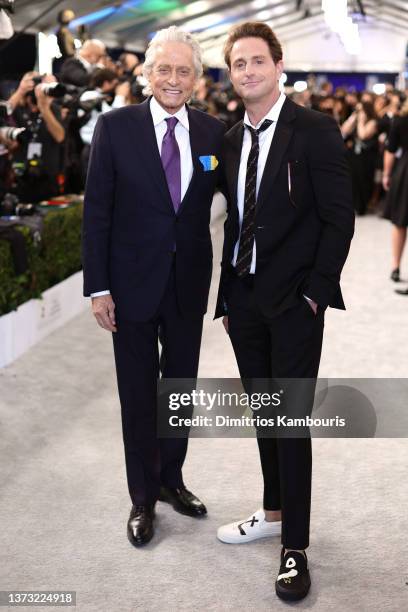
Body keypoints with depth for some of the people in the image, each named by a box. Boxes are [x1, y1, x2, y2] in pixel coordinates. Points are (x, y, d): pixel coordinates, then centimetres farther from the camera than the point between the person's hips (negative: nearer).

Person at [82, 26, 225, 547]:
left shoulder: (212, 132, 0)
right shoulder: (115, 127, -7)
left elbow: (215, 203, 3)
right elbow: (96, 211, -7)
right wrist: (98, 288, -10)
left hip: (190, 284, 3)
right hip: (133, 283, -2)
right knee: (138, 396, 9)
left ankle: (171, 479, 37)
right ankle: (142, 498, 26)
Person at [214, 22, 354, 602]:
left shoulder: (315, 130, -7)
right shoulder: (231, 140, 11)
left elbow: (339, 218, -9)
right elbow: (234, 222, 13)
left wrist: (314, 293, -13)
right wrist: (226, 293, 9)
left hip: (294, 299, -6)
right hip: (243, 297, 6)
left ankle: (295, 546, 9)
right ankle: (274, 512, 32)